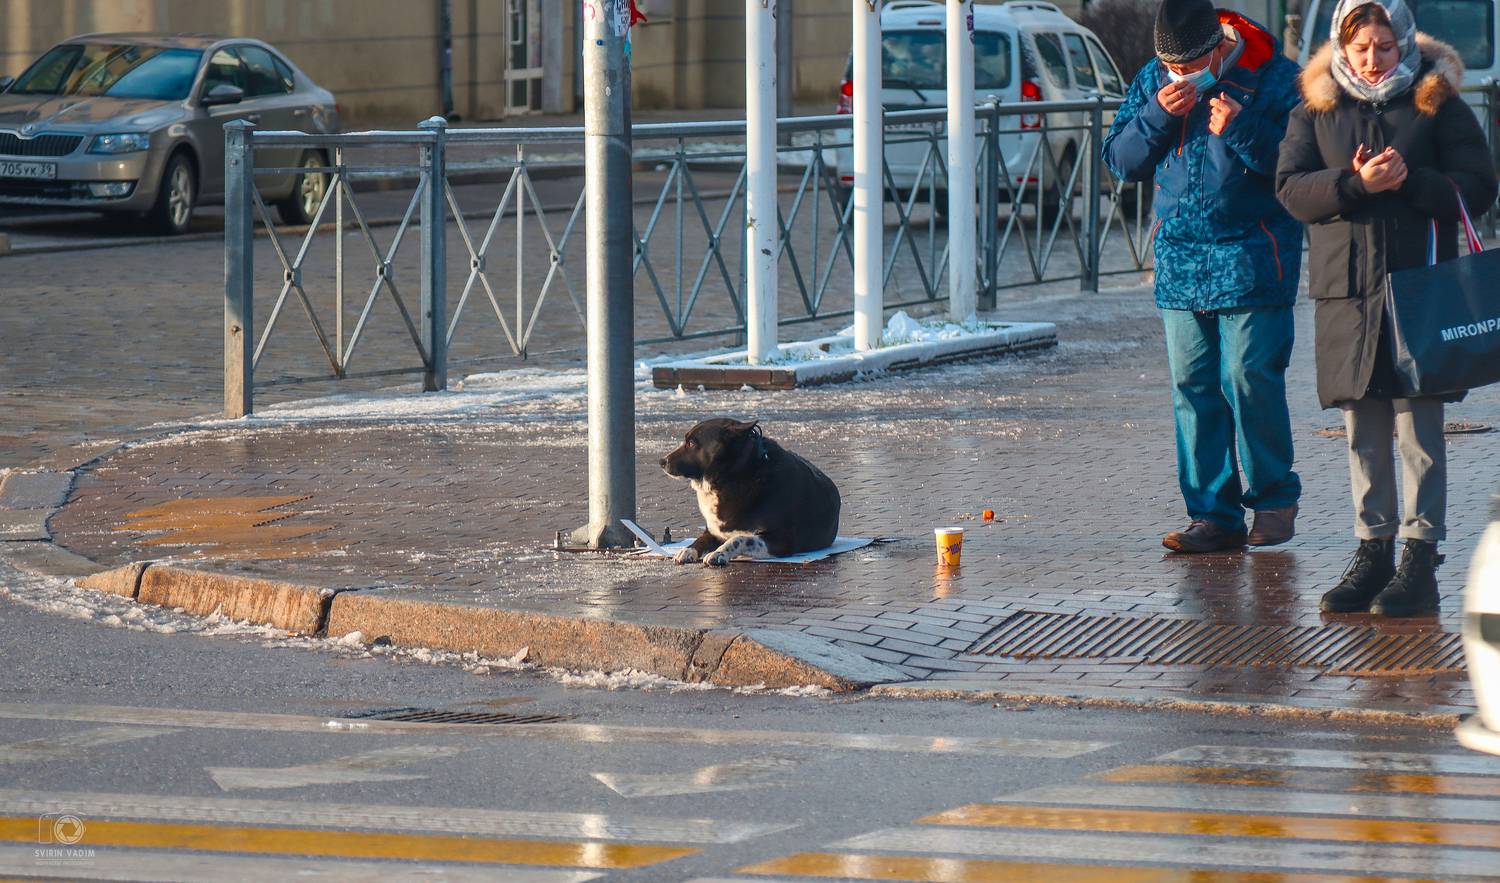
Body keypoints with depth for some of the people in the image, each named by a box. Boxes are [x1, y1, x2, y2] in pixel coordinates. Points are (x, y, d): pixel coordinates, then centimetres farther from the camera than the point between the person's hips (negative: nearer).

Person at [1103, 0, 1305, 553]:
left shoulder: (1273, 78, -7)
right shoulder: (1153, 81, 7)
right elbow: (1121, 160, 7)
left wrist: (1243, 130, -23)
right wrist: (1157, 115, -9)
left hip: (1252, 258, -5)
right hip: (1180, 259, 5)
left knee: (1250, 379, -8)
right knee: (1192, 388, 3)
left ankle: (1274, 498, 9)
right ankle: (1214, 514, 8)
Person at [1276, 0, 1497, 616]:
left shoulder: (1436, 103, 3)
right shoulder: (1316, 111, 9)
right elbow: (1291, 188, 0)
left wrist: (1409, 181, -16)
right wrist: (1355, 184, -16)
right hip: (1346, 288, 3)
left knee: (1418, 427, -5)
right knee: (1362, 432, 7)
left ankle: (1420, 557, -3)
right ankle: (1372, 549, 15)